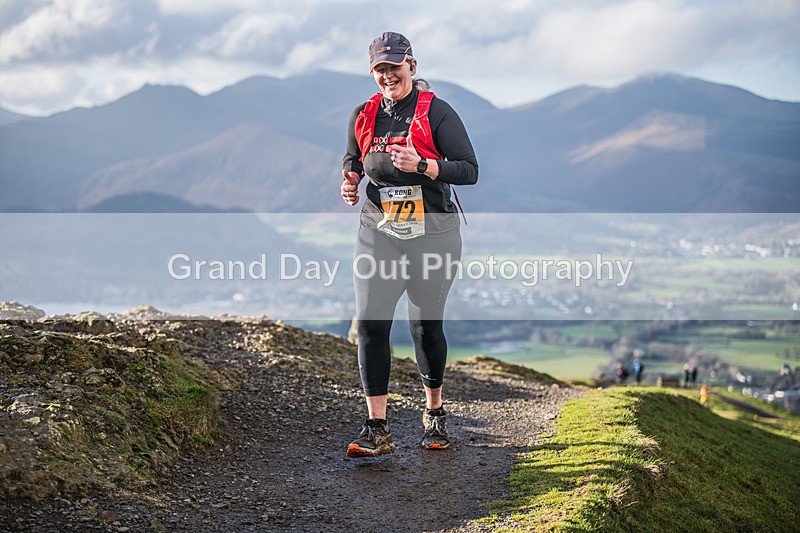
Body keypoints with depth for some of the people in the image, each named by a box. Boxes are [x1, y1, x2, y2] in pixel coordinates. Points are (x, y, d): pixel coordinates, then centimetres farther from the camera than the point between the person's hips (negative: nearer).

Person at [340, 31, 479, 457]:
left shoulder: (436, 112, -5)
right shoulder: (364, 116, 8)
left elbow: (469, 170, -9)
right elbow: (352, 162, 24)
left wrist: (421, 166, -24)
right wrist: (350, 183, 1)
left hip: (433, 234, -3)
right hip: (378, 233, 3)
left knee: (426, 326, 6)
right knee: (370, 323, -9)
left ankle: (435, 412, 29)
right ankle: (377, 430, -5)